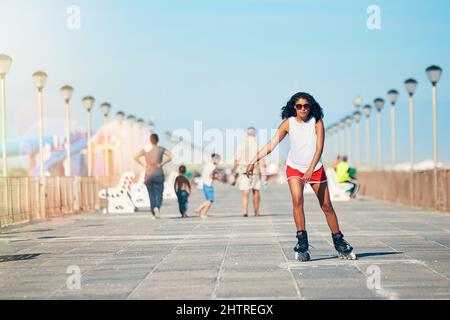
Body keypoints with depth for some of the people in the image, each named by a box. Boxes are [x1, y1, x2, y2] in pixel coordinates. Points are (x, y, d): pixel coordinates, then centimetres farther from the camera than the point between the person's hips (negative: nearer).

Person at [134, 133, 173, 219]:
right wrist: (162, 164, -7)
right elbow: (170, 157, -16)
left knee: (152, 195, 11)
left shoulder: (145, 150, 4)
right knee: (159, 193, 1)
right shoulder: (161, 149, -2)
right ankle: (157, 207, -28)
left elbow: (136, 157, -6)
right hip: (158, 174, -2)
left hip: (148, 175, 2)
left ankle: (154, 214, 9)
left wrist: (143, 165, 0)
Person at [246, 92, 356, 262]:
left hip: (315, 168, 0)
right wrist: (254, 161, -19)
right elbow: (272, 144, -11)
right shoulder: (288, 123, -8)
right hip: (294, 168, 0)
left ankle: (339, 243, 18)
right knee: (297, 200, -22)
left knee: (327, 206, 4)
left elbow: (319, 148, -17)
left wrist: (310, 169, -29)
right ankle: (302, 244, -18)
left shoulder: (317, 122, -10)